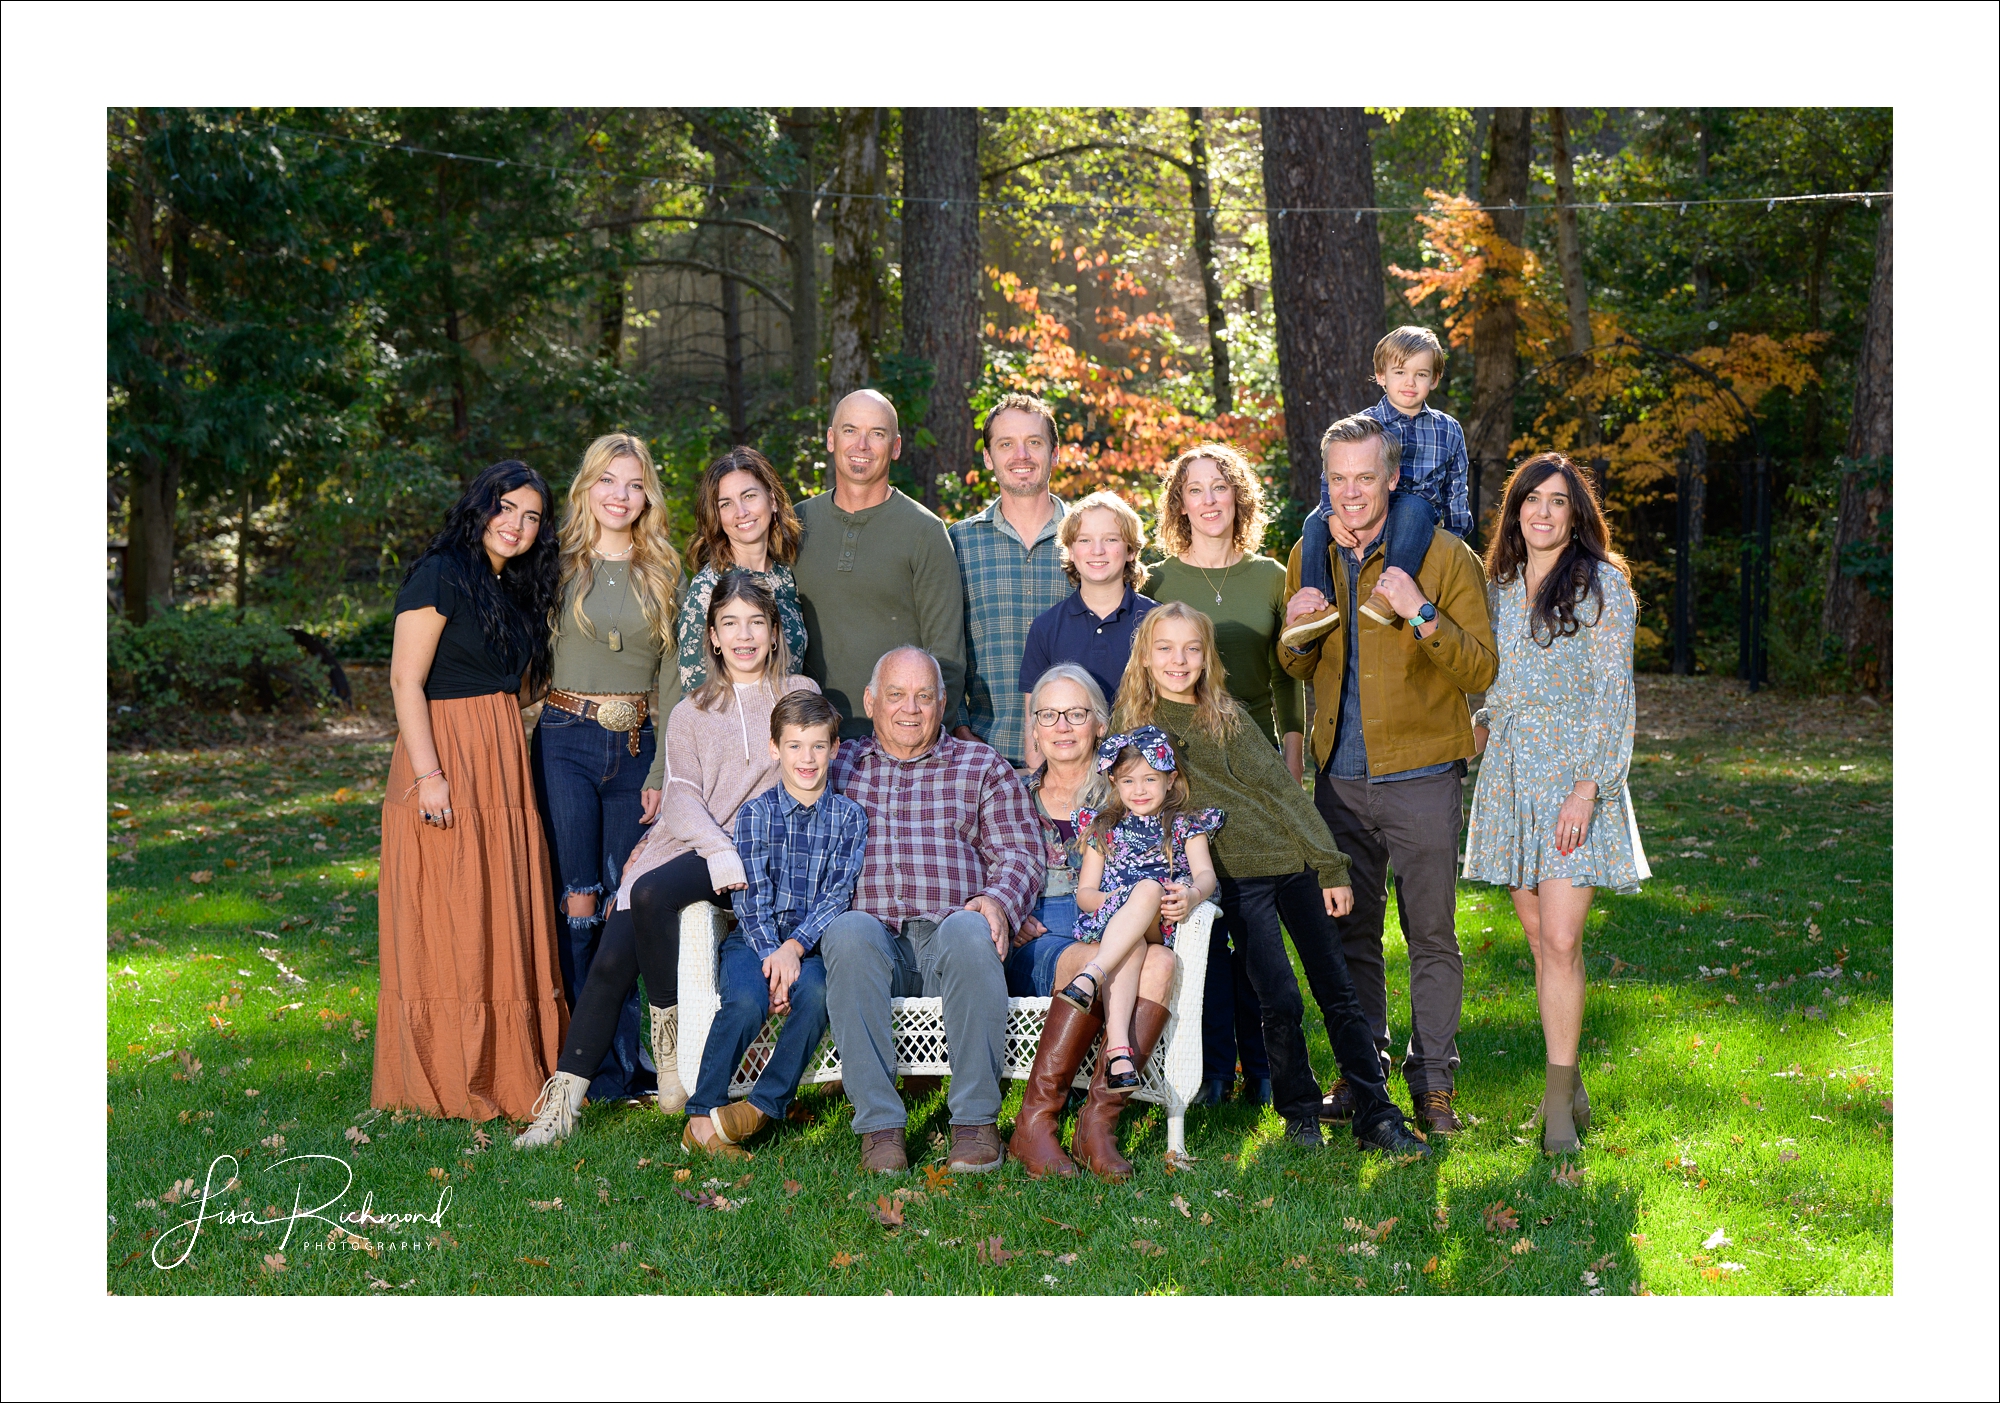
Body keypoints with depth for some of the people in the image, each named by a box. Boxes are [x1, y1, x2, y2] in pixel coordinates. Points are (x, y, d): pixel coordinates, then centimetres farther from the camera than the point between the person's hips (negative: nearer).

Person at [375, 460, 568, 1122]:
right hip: (447, 756, -8)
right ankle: (445, 1085, 4)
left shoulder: (517, 589, 16)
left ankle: (506, 1074, 17)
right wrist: (427, 775, -21)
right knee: (449, 924, -4)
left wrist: (516, 766, 12)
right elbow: (406, 680, -14)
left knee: (506, 915, 9)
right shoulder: (440, 576, -9)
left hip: (505, 765, 8)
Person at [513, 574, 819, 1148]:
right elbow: (682, 797, 4)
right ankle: (563, 1097, -13)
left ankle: (671, 1032, -15)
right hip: (691, 847, 3)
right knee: (611, 959, -17)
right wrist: (722, 854, -16)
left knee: (654, 892, -32)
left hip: (764, 851, -3)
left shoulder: (799, 695, 14)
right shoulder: (689, 714, 19)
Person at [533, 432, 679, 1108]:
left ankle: (634, 1057, 12)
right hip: (566, 742, -2)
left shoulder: (664, 572, 9)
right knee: (579, 905, -5)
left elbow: (672, 675, 7)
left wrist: (663, 771, 0)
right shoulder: (562, 564, 4)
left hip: (638, 745, 2)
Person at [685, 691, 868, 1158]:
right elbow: (751, 897, -3)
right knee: (747, 1001, -31)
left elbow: (838, 894, -3)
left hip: (812, 943, 1)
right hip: (754, 938, -1)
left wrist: (794, 948, -18)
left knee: (816, 993, -32)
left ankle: (765, 1105, -19)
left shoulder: (849, 816, 6)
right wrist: (771, 955, -19)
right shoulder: (754, 814, 4)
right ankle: (701, 1116, -18)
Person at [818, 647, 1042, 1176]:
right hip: (874, 939, 0)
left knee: (968, 930, -36)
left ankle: (976, 1121, -29)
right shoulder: (839, 766, 24)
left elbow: (1021, 850, 12)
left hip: (949, 936, 0)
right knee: (849, 931, -36)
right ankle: (879, 1124, -33)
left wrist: (999, 900, -10)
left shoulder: (982, 765, 22)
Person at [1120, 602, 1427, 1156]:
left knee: (1338, 993, 1)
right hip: (1238, 875, -2)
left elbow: (1281, 787, 5)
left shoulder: (1226, 713, 6)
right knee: (1280, 1000, -9)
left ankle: (1376, 1116, 6)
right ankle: (1299, 1112, 11)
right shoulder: (1131, 725, 1)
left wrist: (1330, 866, 2)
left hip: (1294, 861, 2)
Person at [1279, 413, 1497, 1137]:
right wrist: (1297, 633, -6)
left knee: (1432, 936, 2)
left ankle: (1433, 1084, 13)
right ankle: (1360, 1073, 23)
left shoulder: (1445, 556, -7)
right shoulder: (1310, 556, 7)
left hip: (1420, 775, -4)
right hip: (1340, 774, 4)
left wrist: (1422, 614, -25)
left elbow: (1481, 671, -10)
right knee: (1351, 932, 11)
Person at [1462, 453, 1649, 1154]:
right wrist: (1480, 726, 7)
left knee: (1561, 942, -12)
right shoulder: (1500, 586, 13)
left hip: (1574, 774, -5)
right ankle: (1569, 1089, 14)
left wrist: (1587, 786, -16)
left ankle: (1558, 1099, -4)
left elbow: (1611, 693, -9)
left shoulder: (1601, 583, -3)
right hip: (1510, 774, 5)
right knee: (1540, 941, 6)